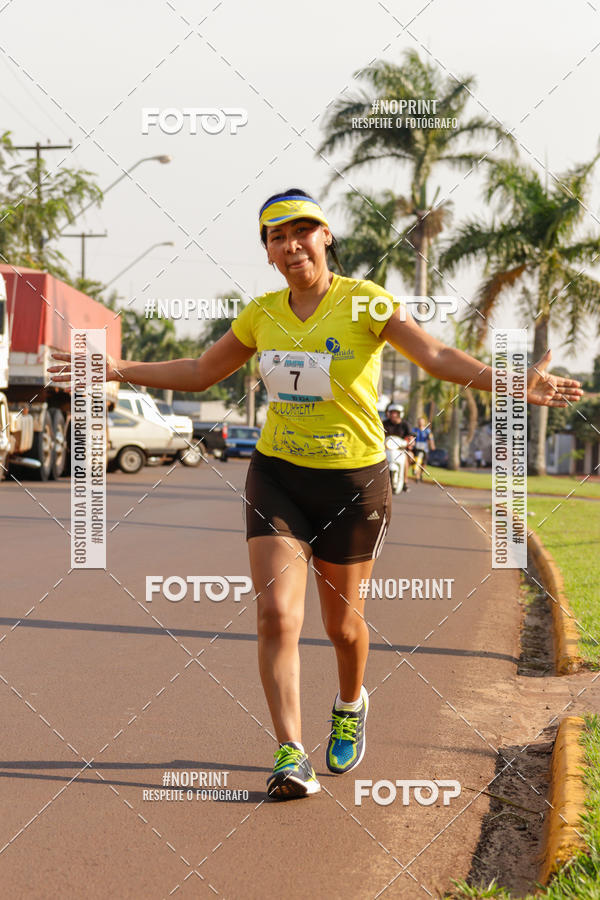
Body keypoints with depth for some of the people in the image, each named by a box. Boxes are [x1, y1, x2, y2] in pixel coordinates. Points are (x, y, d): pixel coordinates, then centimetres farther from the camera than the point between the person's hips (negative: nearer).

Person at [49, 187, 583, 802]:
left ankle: (350, 705, 44)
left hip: (354, 481, -2)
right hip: (277, 475, 2)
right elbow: (199, 373, 16)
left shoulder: (364, 302, -10)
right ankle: (291, 756, -9)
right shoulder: (262, 313, 3)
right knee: (276, 612, -14)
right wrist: (118, 369, 10)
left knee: (341, 620, 11)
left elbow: (436, 356, -22)